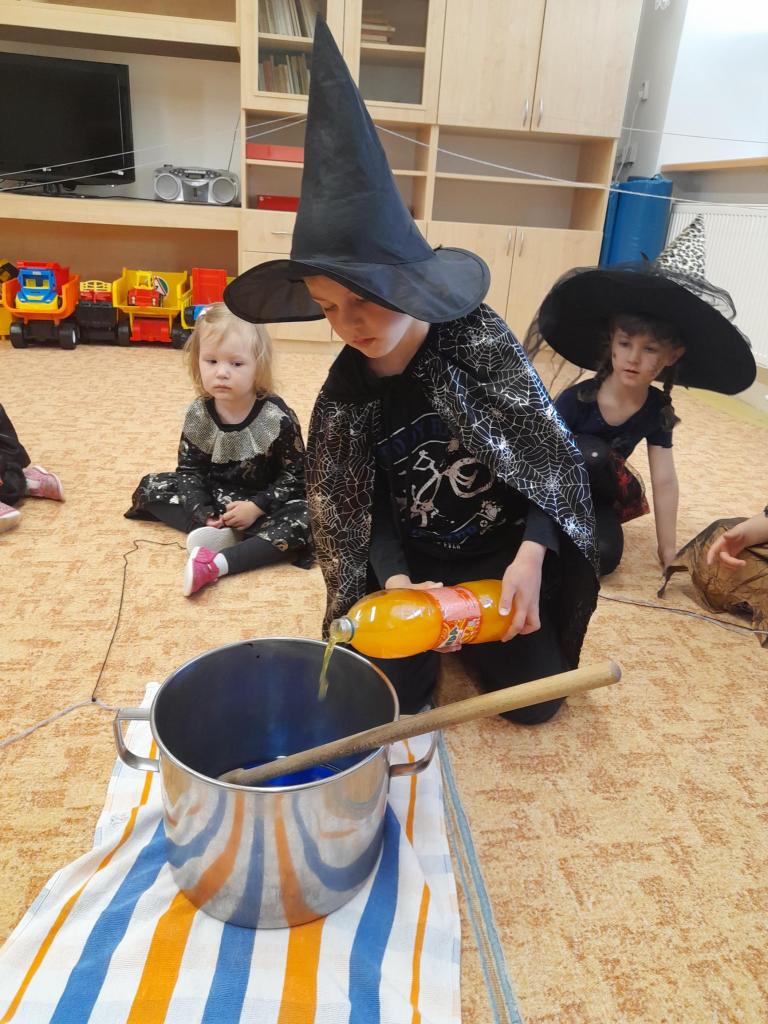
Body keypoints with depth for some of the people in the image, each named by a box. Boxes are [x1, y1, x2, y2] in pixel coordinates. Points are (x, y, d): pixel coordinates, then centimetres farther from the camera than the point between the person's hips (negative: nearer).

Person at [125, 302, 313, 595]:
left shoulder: (277, 417, -21)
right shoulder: (198, 414, -10)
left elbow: (295, 475, -14)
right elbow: (189, 469, -3)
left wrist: (257, 506, -25)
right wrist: (201, 513, -19)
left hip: (262, 502, -4)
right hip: (214, 497, 4)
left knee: (304, 519, -32)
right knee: (151, 486, -4)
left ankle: (218, 562, -39)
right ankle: (216, 534, -24)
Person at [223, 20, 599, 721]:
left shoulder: (477, 338, -18)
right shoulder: (345, 395, -13)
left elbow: (551, 452, -15)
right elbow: (359, 508, -6)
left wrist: (530, 557, -25)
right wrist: (394, 579, -24)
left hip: (502, 550, 0)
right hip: (410, 560, 1)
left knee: (535, 700, 1)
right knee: (395, 699, -6)